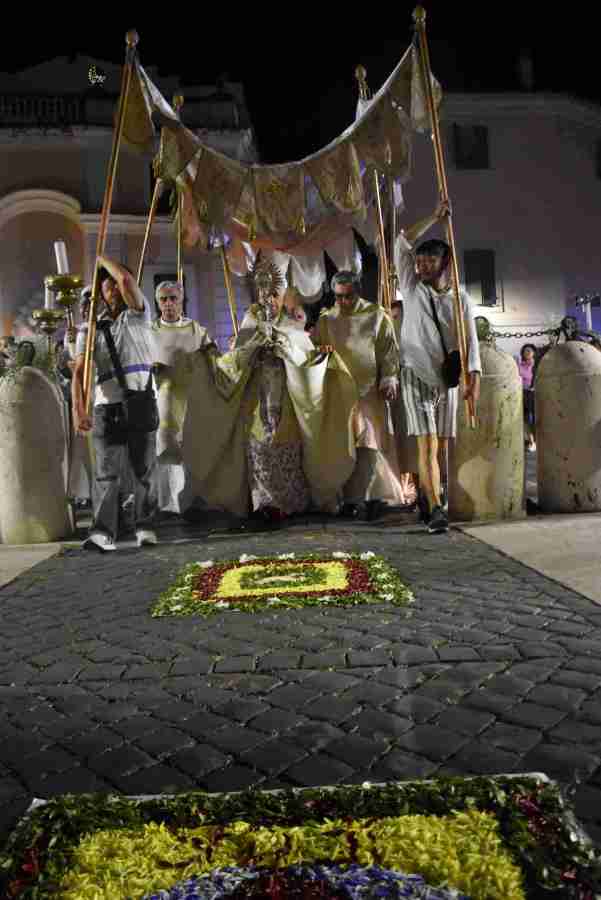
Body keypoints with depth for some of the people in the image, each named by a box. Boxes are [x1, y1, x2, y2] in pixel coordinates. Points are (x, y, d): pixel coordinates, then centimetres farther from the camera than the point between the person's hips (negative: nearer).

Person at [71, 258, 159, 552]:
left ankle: (146, 528, 11)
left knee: (146, 470, 3)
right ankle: (102, 533, -6)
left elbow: (126, 278, -10)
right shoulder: (91, 328, 11)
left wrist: (102, 259, 8)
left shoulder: (137, 314, 9)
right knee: (106, 473, -4)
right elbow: (79, 370, 0)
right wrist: (78, 408, -14)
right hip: (106, 407, 1)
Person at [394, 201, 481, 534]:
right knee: (427, 444, -12)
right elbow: (402, 244, -1)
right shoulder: (412, 287, 6)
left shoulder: (460, 298, 7)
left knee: (442, 446, 5)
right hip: (416, 376, -2)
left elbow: (470, 340, -3)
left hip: (447, 379, 2)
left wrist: (474, 376, -16)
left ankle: (427, 495, 22)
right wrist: (435, 218, -1)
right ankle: (436, 509, -12)